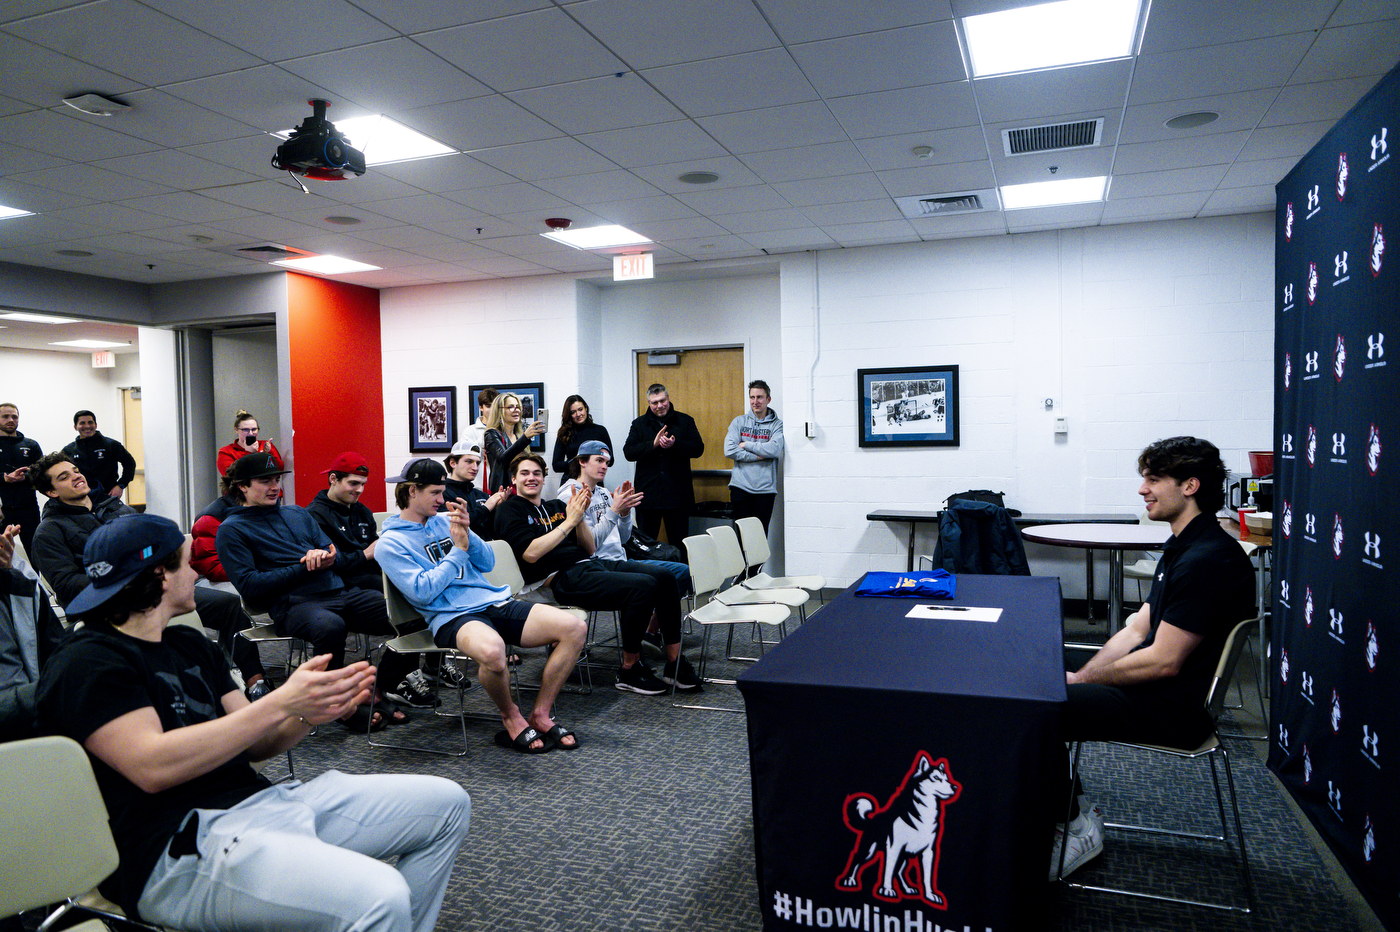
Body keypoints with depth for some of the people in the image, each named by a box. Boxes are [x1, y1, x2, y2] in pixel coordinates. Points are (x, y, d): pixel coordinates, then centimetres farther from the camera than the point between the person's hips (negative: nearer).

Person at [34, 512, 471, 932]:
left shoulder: (189, 644, 20)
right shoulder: (86, 663, -5)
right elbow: (152, 766, -20)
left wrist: (309, 714, -6)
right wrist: (280, 703, -22)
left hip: (257, 799, 9)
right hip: (181, 847, -9)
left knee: (446, 803, 6)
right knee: (379, 896, -33)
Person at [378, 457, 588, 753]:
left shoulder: (445, 519, 18)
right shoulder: (392, 542, 1)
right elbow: (423, 591, -11)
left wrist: (468, 534, -1)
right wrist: (458, 551, -6)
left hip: (495, 601, 7)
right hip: (451, 616, -6)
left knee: (574, 628, -13)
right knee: (491, 650, -42)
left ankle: (540, 714, 1)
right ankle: (511, 716, -9)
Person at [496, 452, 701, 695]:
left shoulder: (555, 506, 22)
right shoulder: (510, 511, 3)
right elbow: (530, 553, -14)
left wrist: (580, 516, 0)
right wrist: (569, 521, -12)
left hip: (590, 565, 8)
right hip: (563, 578, -8)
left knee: (663, 577, -8)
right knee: (643, 586, -26)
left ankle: (675, 664, -3)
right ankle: (629, 670, -12)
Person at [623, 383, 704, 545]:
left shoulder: (685, 421, 6)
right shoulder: (639, 424, 8)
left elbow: (698, 448, -3)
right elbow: (628, 452, -3)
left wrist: (675, 445, -19)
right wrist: (653, 444, -17)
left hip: (677, 494, -1)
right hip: (648, 494, 1)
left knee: (679, 543, 6)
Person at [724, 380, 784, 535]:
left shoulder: (777, 424, 4)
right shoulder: (739, 422, 9)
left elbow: (775, 449, -14)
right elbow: (729, 450, -5)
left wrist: (746, 445, -7)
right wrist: (758, 456, -9)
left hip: (765, 488, -1)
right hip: (740, 487, 1)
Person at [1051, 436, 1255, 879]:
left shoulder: (1207, 560, -22)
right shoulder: (1182, 547, 12)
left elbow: (1163, 661, -23)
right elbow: (1136, 630, 12)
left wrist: (1081, 680, -12)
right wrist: (1080, 676, 1)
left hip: (1173, 710, -10)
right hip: (1155, 692, 10)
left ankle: (1077, 827, 4)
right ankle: (1072, 809, 16)